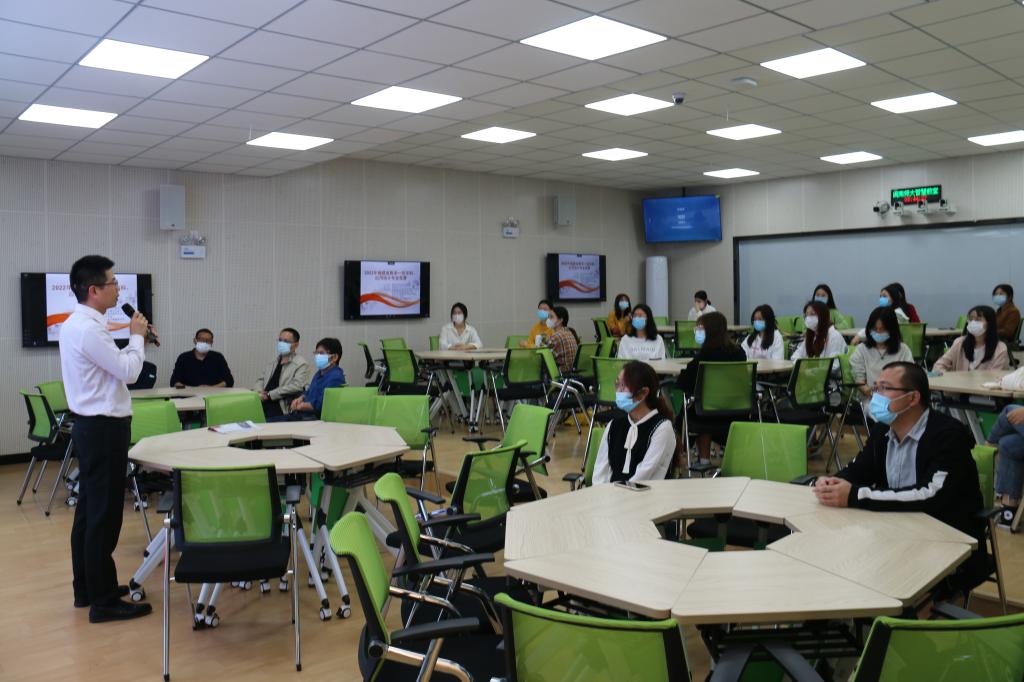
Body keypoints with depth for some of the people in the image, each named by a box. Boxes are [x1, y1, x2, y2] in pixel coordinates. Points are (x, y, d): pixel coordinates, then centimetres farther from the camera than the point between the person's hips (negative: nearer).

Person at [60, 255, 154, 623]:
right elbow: (128, 371, -17)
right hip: (104, 429, -11)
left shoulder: (78, 324, 11)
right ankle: (103, 601, 6)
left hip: (92, 426, 11)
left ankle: (87, 588, 29)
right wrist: (137, 336, -3)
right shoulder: (88, 329, -21)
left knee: (89, 510, 17)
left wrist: (135, 338, 9)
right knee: (104, 515, -3)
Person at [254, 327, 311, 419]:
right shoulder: (272, 363, 24)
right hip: (262, 403, 6)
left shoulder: (301, 364, 1)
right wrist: (259, 391, -4)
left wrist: (269, 395, -14)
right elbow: (260, 380, 21)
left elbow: (296, 386, -12)